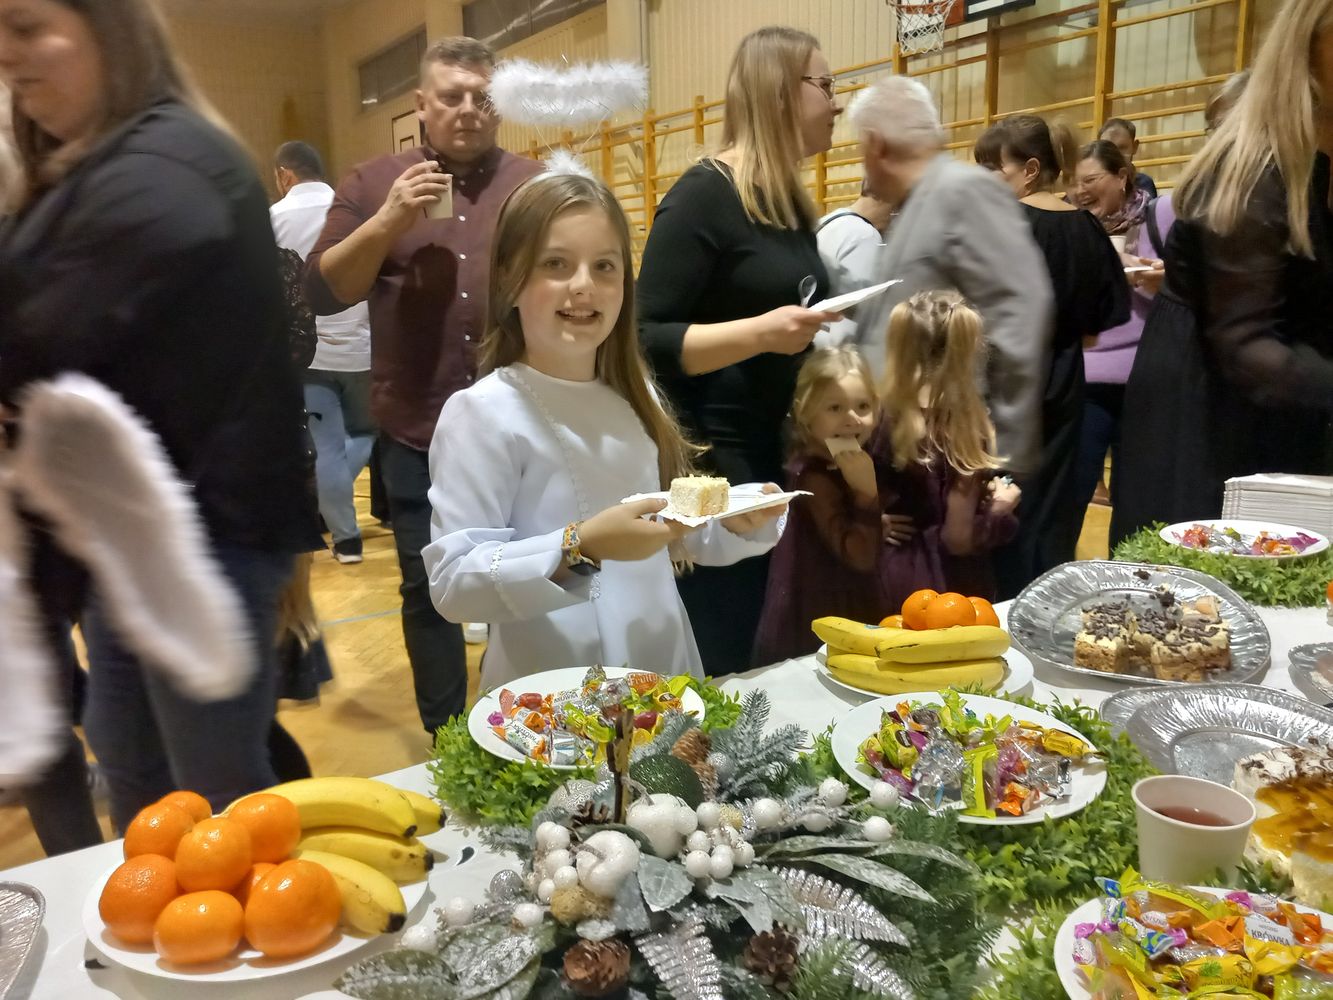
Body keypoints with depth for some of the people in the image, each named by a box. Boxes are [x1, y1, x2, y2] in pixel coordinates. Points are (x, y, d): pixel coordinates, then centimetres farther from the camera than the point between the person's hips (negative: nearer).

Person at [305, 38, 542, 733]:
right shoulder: (374, 184, 7)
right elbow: (323, 290, -1)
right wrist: (388, 220, -13)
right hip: (418, 431, 0)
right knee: (428, 586, 8)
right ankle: (446, 740, 26)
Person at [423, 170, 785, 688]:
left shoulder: (635, 397, 3)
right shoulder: (482, 413, -16)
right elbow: (452, 582, -20)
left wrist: (733, 524, -5)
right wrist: (580, 547, -30)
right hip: (552, 698, -6)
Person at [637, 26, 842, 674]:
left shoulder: (791, 203, 13)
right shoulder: (703, 196, -12)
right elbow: (647, 342, -19)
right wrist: (759, 334, -28)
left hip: (785, 459, 8)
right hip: (717, 463, -8)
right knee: (721, 671, -2)